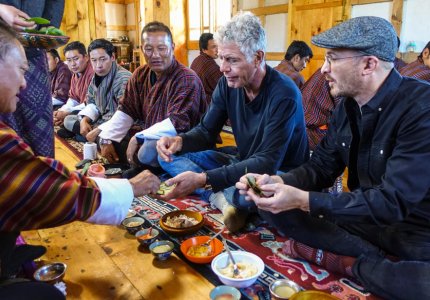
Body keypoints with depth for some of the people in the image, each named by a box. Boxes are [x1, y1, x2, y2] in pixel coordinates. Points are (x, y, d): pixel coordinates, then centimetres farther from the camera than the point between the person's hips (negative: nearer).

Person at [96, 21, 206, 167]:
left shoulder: (187, 80, -20)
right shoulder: (140, 74, 4)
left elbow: (178, 123, -30)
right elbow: (126, 110, 9)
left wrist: (138, 138, -26)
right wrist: (106, 139, -2)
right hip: (148, 138, 8)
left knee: (149, 149, -38)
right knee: (103, 136, 7)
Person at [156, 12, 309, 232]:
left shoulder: (284, 95, -25)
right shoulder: (227, 84, -6)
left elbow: (267, 163, -30)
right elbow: (206, 132, 0)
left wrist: (204, 179, -38)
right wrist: (180, 141, -25)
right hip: (242, 164, 7)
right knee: (169, 155, -5)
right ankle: (223, 200, -24)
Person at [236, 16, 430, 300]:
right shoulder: (348, 105, 0)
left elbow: (393, 201, -26)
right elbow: (321, 166, 4)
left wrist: (303, 200, -29)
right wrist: (277, 182, -16)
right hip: (364, 218, 6)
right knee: (271, 205, -7)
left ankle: (346, 261, -11)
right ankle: (376, 259, -11)